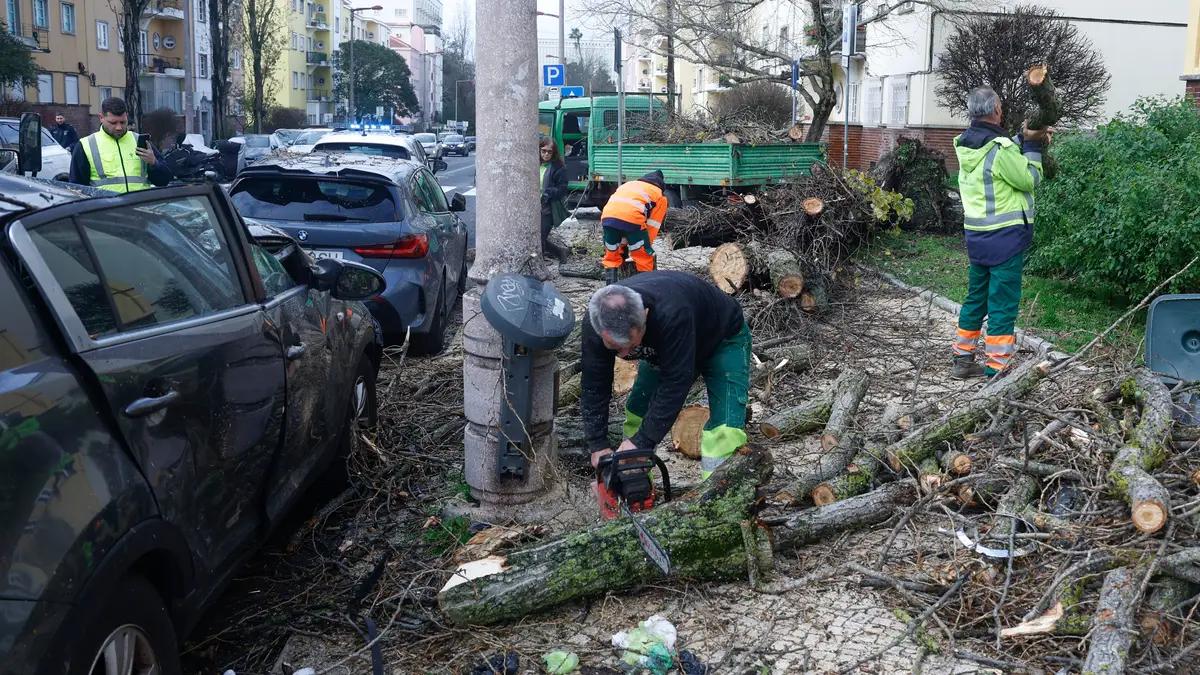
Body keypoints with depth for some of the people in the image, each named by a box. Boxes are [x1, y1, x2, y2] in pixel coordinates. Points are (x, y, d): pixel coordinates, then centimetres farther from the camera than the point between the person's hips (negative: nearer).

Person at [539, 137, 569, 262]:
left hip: (548, 211, -5)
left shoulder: (558, 168, -5)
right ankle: (560, 252, 33)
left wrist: (549, 192, -23)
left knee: (539, 239, -9)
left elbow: (562, 190, -7)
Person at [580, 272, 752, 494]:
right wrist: (598, 445, -22)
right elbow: (594, 387, -19)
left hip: (723, 340, -5)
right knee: (638, 410, 1)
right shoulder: (597, 321, -28)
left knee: (725, 427, -21)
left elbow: (676, 382, -40)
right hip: (664, 347, 6)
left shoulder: (672, 313, -46)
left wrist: (641, 441, -37)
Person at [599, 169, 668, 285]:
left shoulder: (628, 185, 39)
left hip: (607, 216, 4)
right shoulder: (660, 196, 25)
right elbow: (652, 225, 20)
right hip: (632, 218, -4)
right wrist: (646, 247, 29)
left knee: (611, 257, 20)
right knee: (644, 258, 12)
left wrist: (622, 244, 34)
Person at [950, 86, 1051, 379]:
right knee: (1003, 302, -3)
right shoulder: (999, 149, -19)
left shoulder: (966, 144, 5)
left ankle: (963, 359, 25)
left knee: (976, 297, 18)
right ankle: (996, 371, 0)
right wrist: (1032, 145, 0)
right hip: (1005, 235, -8)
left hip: (976, 233, 8)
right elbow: (1029, 180, -9)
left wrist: (1024, 140, 6)